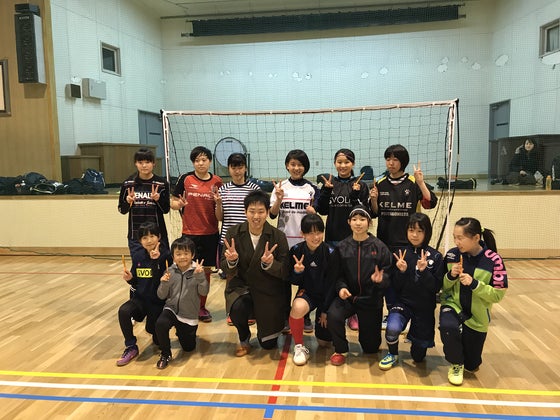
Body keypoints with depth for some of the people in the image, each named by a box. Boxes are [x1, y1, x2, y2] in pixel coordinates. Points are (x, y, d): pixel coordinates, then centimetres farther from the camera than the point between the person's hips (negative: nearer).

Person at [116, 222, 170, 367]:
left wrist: (156, 261, -34)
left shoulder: (166, 256, -14)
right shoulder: (138, 256, 1)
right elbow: (136, 283, 11)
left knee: (158, 340, -2)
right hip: (140, 298, 4)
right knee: (123, 311, -27)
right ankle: (131, 348, -7)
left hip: (158, 301, -3)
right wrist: (130, 279, -10)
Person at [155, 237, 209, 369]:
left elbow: (204, 292, -19)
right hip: (171, 309, 1)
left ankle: (181, 331, 45)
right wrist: (164, 283, -22)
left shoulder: (197, 271, -10)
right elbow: (161, 296, -2)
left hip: (189, 315, 0)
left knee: (188, 347, 11)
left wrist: (200, 276, -33)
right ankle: (165, 354, -8)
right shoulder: (170, 272, -4)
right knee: (160, 324, -33)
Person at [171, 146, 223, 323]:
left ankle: (201, 306, 23)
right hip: (190, 233, -2)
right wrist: (179, 204, -18)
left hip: (211, 233, 2)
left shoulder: (217, 181, 3)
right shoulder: (185, 179, -2)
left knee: (206, 270, 9)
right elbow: (173, 202, 3)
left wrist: (218, 201, -12)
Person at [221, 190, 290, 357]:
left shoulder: (278, 236, -12)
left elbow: (285, 272, -13)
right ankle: (244, 339, 1)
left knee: (268, 344, 7)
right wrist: (231, 261, -29)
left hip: (269, 291, 0)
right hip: (241, 286, 0)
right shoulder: (233, 233, -8)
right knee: (237, 308, -34)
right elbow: (225, 268, -6)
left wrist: (269, 264, -33)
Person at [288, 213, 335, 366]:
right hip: (307, 292, 0)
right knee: (298, 307, -38)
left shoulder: (330, 253, -15)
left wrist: (326, 310, -8)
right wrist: (297, 272, -27)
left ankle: (320, 317, 37)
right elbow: (294, 281, -3)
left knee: (324, 342, 4)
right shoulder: (296, 250, -11)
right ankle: (299, 347, -12)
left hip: (326, 295, 0)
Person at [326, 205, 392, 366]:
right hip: (347, 295, 1)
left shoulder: (380, 247, -4)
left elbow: (388, 275, -6)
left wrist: (380, 279, -27)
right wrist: (341, 287, -18)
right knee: (333, 315, -32)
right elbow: (335, 275, 1)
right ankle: (341, 350, -3)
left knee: (371, 348, 8)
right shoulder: (342, 247, 0)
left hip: (371, 298, 0)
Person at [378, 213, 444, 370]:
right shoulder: (401, 253, -4)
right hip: (403, 303, 0)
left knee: (418, 356, 9)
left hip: (425, 308, 0)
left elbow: (436, 287, -9)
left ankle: (415, 335, 43)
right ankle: (393, 354, 1)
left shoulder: (435, 256, -7)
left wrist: (423, 271, -25)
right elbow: (395, 287, -2)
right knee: (392, 328, -32)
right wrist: (401, 271, -20)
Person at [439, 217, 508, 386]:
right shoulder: (452, 254, -11)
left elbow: (498, 295, -14)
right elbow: (442, 287, -1)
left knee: (472, 365, 10)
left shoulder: (493, 260, -17)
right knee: (448, 327, -36)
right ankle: (456, 364, -6)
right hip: (453, 305, 0)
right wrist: (451, 276, -22)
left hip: (477, 316, 0)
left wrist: (474, 284, -29)